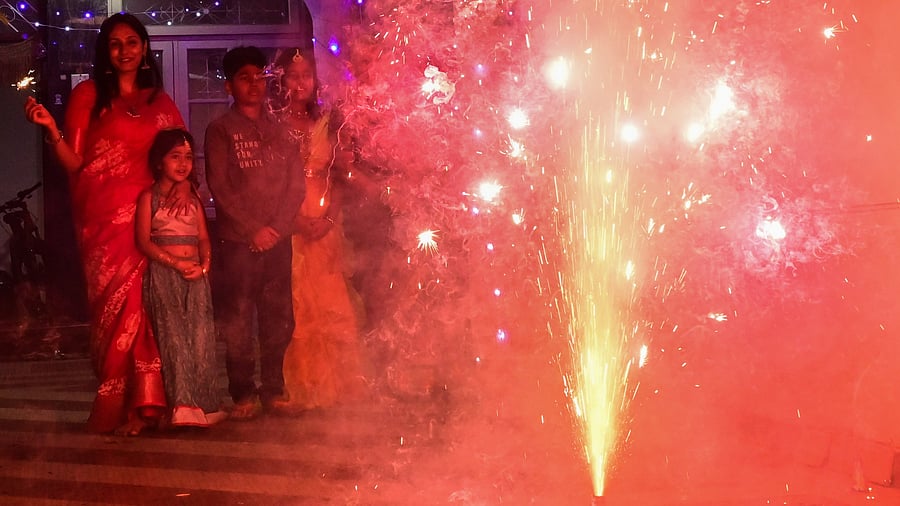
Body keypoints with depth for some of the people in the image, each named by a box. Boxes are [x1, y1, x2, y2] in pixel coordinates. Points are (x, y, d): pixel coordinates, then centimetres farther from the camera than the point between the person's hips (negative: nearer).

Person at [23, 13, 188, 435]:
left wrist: (183, 183, -4)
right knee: (118, 301, -7)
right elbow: (73, 162, 0)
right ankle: (138, 401, 1)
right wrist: (50, 129, -16)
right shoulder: (88, 94, 7)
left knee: (146, 303, -3)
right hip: (104, 214, -2)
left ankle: (132, 403, 5)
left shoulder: (160, 101, 17)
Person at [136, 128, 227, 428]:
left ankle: (203, 404, 1)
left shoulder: (193, 199, 17)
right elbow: (143, 241, -5)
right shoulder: (149, 197, 2)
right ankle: (182, 405, -10)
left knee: (200, 336, -3)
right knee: (174, 336, -10)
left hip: (195, 275, 4)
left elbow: (204, 238, 14)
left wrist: (203, 265, -5)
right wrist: (176, 263, -13)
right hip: (163, 274, -4)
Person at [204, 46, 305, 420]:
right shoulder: (220, 130, 6)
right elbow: (220, 187, -2)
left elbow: (296, 181, 9)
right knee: (238, 318, -5)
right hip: (240, 240, -3)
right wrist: (254, 230, -8)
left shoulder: (277, 129, 16)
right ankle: (243, 393, 2)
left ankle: (273, 389, 11)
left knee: (278, 317, 2)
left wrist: (277, 226, -5)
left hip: (278, 238, 3)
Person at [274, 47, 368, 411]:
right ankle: (298, 390, 3)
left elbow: (337, 176, 12)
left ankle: (332, 385, 12)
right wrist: (292, 219, -14)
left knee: (331, 305, 2)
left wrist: (329, 216, -3)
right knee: (294, 308, -4)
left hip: (324, 227, 3)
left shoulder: (325, 123, 13)